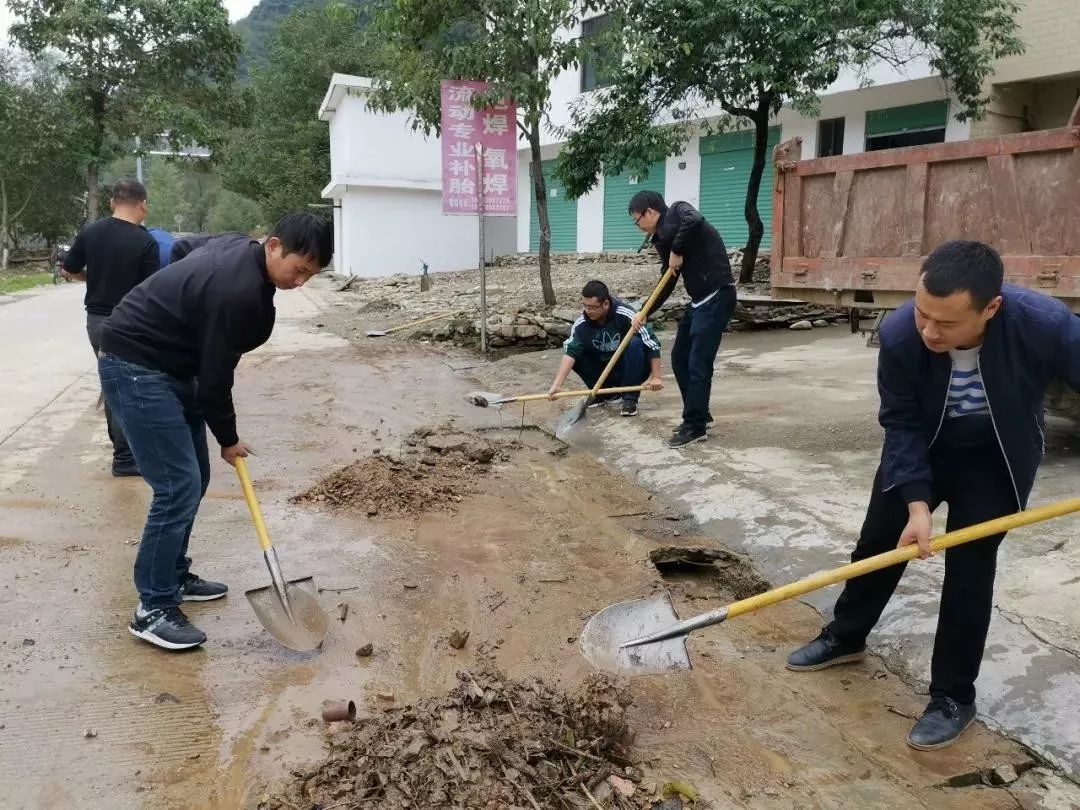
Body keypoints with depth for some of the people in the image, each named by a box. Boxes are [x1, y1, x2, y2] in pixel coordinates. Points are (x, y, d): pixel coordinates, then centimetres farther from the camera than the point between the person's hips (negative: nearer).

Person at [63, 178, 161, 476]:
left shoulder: (90, 232, 1)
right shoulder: (145, 242, -15)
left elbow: (69, 271, 10)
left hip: (96, 319, 6)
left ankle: (122, 443, 28)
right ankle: (124, 457, 8)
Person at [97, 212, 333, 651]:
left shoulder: (240, 250, 3)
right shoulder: (240, 293, -27)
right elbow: (216, 376, -19)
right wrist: (228, 439, -4)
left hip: (168, 364, 10)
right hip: (135, 368, -10)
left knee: (193, 478, 13)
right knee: (180, 486, -11)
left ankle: (174, 577, 27)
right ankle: (152, 608, 1)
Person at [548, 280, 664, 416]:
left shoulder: (625, 315, -27)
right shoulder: (581, 324, -17)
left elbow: (652, 343, -25)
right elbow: (570, 352, -25)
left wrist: (656, 377, -27)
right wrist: (557, 384, -37)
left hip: (632, 369, -3)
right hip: (607, 371, 4)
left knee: (635, 343, -32)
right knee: (577, 354, -16)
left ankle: (630, 399, -18)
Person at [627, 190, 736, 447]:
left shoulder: (677, 211, -7)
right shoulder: (662, 237, 16)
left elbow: (694, 221, -32)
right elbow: (668, 283, 19)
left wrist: (677, 251, -18)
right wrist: (645, 313, 14)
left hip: (717, 296, -10)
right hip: (700, 299, 10)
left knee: (699, 364, -5)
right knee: (680, 358, 15)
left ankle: (695, 427, 5)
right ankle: (698, 414, 29)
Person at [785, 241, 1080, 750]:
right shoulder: (898, 335, -32)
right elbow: (902, 425, -22)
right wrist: (916, 504, -29)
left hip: (995, 459, -1)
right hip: (921, 449, 2)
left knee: (969, 568, -4)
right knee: (878, 543, 12)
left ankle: (953, 696, 15)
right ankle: (845, 637, 35)